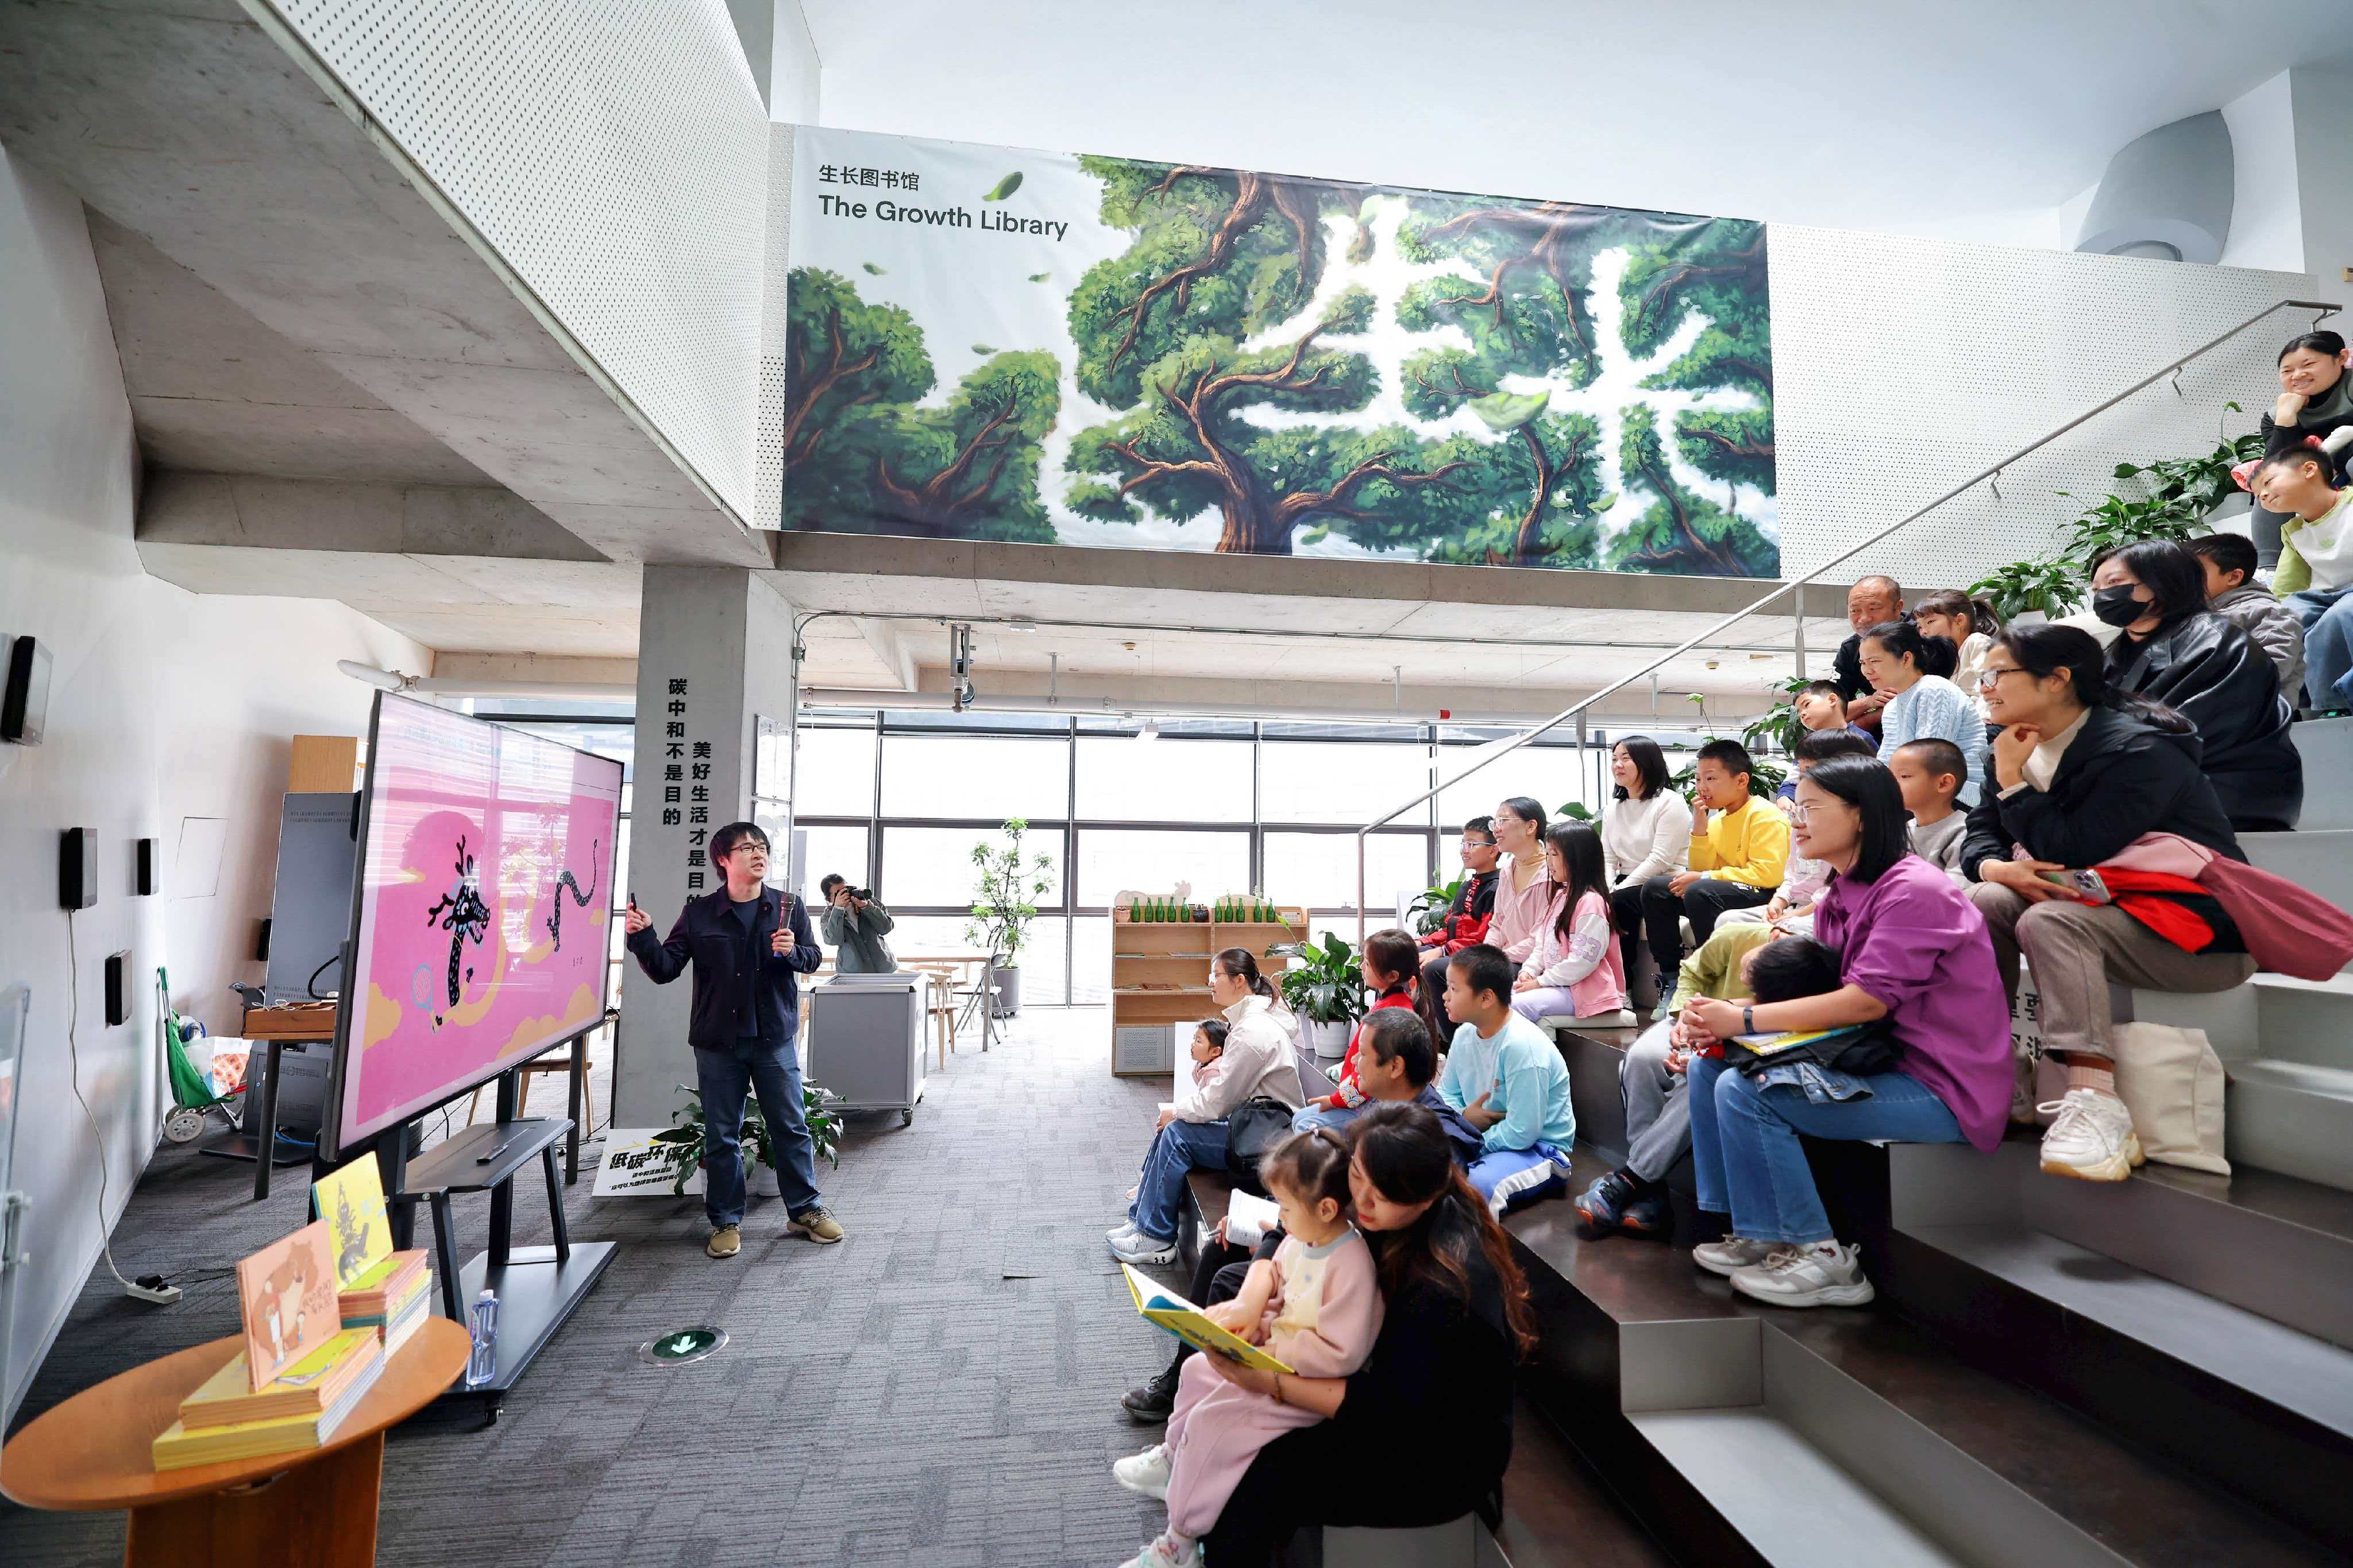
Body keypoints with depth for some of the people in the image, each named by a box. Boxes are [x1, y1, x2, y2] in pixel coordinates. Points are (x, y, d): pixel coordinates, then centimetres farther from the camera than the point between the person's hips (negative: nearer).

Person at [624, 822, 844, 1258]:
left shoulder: (789, 907, 1)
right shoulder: (698, 913, 0)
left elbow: (814, 958, 4)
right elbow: (665, 969, -2)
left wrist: (793, 951, -17)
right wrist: (642, 938, -18)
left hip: (775, 1039, 0)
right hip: (718, 1042, 0)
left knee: (792, 1127, 7)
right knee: (721, 1136, 9)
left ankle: (806, 1210, 23)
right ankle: (726, 1222, 24)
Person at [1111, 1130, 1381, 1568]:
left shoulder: (1350, 1267, -32)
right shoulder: (1305, 1236, -6)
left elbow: (1341, 1353, -31)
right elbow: (1272, 1269, 10)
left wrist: (1269, 1351, -27)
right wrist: (1249, 1306, -8)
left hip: (1311, 1382, -9)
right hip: (1275, 1348, 9)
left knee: (1211, 1420, -13)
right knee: (1198, 1371, 18)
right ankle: (1172, 1459, 42)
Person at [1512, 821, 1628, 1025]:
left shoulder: (1590, 902, -17)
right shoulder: (1561, 896, 16)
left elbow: (1583, 960, -22)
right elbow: (1543, 943, 18)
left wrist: (1540, 982, -17)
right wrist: (1528, 972, 1)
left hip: (1582, 990, -10)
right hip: (1557, 983, 10)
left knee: (1516, 1006, -26)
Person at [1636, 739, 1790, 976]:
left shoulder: (1765, 816, -11)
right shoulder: (1718, 819, 13)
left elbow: (1768, 874, -22)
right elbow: (1702, 870, 9)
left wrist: (1703, 878, -19)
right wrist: (1699, 826, -4)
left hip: (1764, 897, -8)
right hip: (1727, 892, 8)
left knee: (1699, 892, -33)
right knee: (1655, 889, -1)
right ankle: (1671, 974, 1)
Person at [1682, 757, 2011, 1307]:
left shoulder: (1914, 889, -17)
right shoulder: (1839, 900, 11)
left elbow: (1868, 1000, -25)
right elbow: (1816, 992, 6)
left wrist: (1746, 1019, -23)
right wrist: (1723, 1023, -12)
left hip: (1942, 1091, -9)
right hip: (1881, 1065, 9)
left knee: (1743, 1091, -23)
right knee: (1708, 1067, 2)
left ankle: (1822, 1259, -7)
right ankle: (1754, 1233, 9)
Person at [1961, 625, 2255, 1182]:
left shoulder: (2137, 750, -19)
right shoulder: (2023, 746, 4)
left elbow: (2071, 854, -26)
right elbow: (1979, 834, 2)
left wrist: (2012, 778, -21)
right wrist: (1999, 867, -21)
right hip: (2106, 910, 7)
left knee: (2049, 920, -33)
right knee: (1988, 901, -19)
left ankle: (2095, 1105, -37)